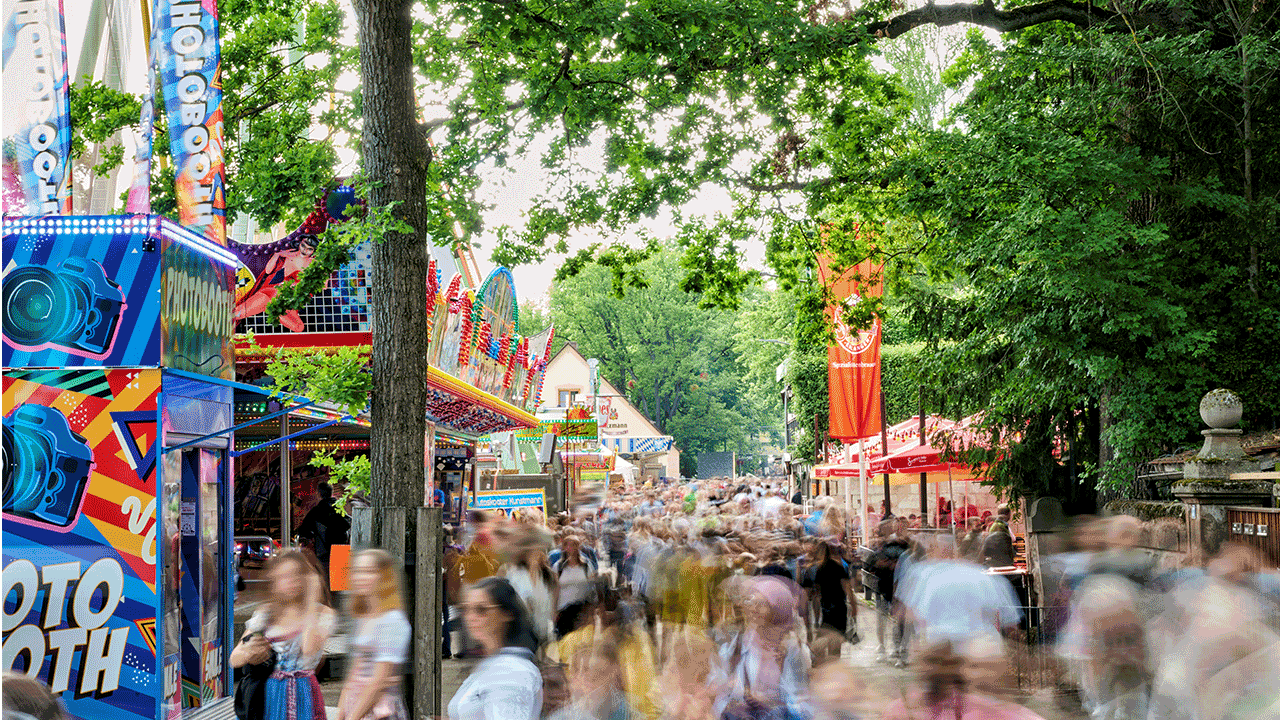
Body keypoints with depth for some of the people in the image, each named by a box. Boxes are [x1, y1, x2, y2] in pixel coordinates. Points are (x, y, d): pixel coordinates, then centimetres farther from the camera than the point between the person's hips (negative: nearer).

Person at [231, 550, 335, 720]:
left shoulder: (322, 614, 0)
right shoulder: (265, 614, 9)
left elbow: (309, 649, -21)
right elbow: (234, 660, 8)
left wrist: (312, 602, -13)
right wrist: (248, 652, -18)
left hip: (303, 697, -2)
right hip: (270, 695, 2)